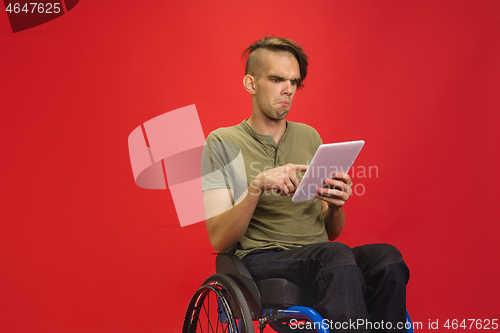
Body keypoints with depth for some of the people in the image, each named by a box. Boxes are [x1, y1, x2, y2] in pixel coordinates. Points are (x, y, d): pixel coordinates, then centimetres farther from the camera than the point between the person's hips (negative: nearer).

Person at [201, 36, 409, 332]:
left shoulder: (310, 137, 17)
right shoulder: (223, 142, 3)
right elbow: (219, 240, -5)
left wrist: (336, 206, -5)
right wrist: (256, 186, -20)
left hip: (319, 259, 5)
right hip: (260, 261, -4)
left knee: (387, 258, -27)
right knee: (337, 255, -35)